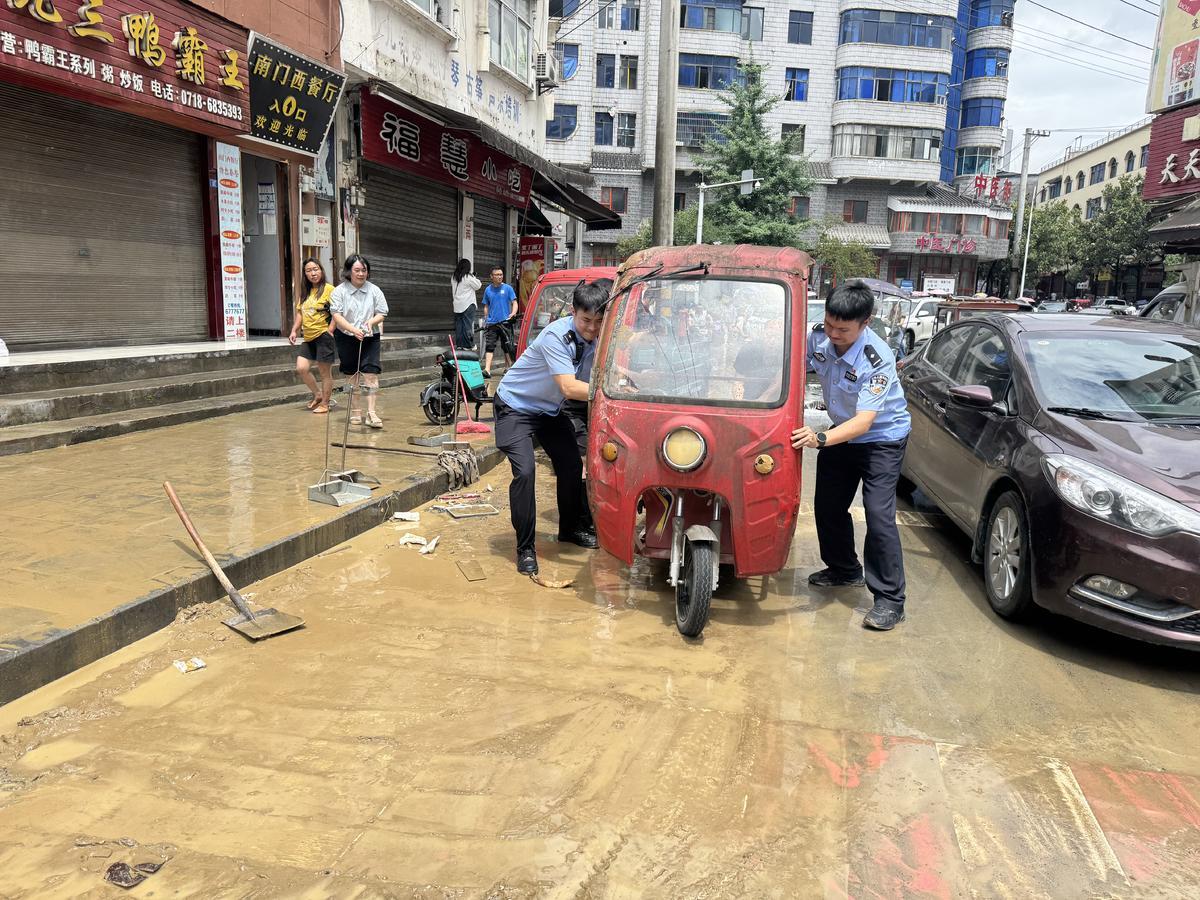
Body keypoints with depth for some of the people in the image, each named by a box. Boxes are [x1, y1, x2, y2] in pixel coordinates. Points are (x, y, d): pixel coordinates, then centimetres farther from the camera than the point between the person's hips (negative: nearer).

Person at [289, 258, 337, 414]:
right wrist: (294, 331, 6)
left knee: (325, 372, 2)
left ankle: (325, 403, 14)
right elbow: (299, 313, 18)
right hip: (308, 337, 7)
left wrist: (329, 330, -16)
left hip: (323, 336, -7)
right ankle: (317, 394, 21)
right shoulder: (305, 293, 15)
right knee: (301, 368, 0)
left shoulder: (328, 289, -8)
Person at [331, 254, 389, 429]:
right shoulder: (340, 291, -3)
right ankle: (356, 411, 21)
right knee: (353, 375, 9)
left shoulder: (374, 290, 3)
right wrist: (353, 329, -25)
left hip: (370, 338, 0)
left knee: (371, 373, -11)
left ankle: (371, 412, -12)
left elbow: (382, 314, 3)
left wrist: (372, 321, -19)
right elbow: (337, 316, -10)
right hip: (346, 338, 0)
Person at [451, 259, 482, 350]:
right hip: (468, 305, -6)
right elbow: (478, 286, 0)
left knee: (458, 325, 9)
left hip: (457, 305, 6)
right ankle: (468, 345, -1)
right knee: (468, 324, -2)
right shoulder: (469, 277, -12)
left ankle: (459, 344, 12)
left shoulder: (453, 277, 7)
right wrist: (476, 279, 15)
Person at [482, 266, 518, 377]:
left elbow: (514, 302, -1)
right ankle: (487, 370, -14)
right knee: (489, 346, -7)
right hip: (492, 323, 2)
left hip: (505, 322, -2)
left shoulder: (508, 288, 2)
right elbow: (486, 306, 18)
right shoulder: (488, 290, 10)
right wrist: (486, 319, 10)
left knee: (507, 347, 6)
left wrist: (513, 313, -19)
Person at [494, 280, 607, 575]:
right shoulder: (556, 336, -32)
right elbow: (569, 387, -40)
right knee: (525, 471, -19)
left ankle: (571, 527, 32)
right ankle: (525, 549, -6)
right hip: (515, 406, -7)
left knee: (572, 465, 8)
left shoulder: (600, 338, -10)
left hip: (550, 410, 7)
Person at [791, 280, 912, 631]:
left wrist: (820, 439, -50)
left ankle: (890, 600, -6)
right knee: (827, 506, 12)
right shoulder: (818, 338, -16)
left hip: (882, 437, -6)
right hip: (842, 432, 7)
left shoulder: (877, 360, -32)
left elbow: (864, 421, -36)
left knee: (879, 515, -16)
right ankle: (844, 569, 36)